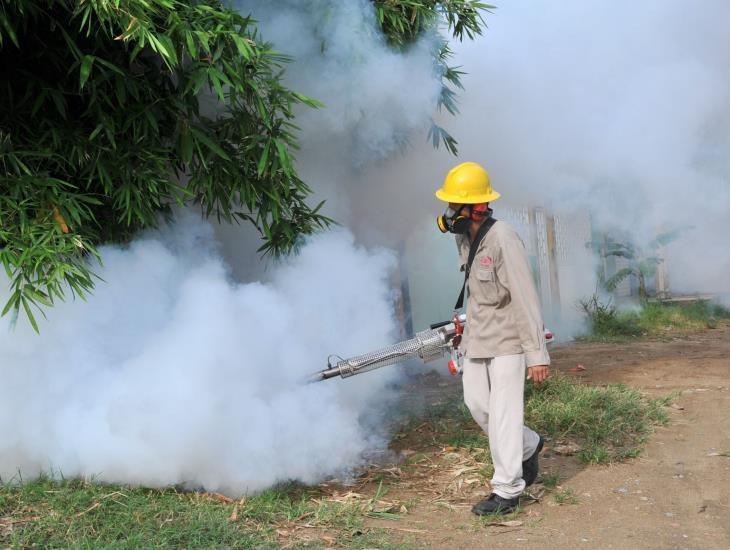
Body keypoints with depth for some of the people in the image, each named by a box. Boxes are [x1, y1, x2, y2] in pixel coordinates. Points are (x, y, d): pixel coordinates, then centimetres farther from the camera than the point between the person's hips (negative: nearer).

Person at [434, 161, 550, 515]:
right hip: (477, 338, 8)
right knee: (477, 403, 11)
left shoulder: (503, 240, -22)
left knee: (503, 413, -4)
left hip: (506, 340, -8)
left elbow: (526, 300, -22)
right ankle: (528, 447, 34)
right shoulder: (465, 238, 4)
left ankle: (507, 491, 6)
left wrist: (537, 354, -22)